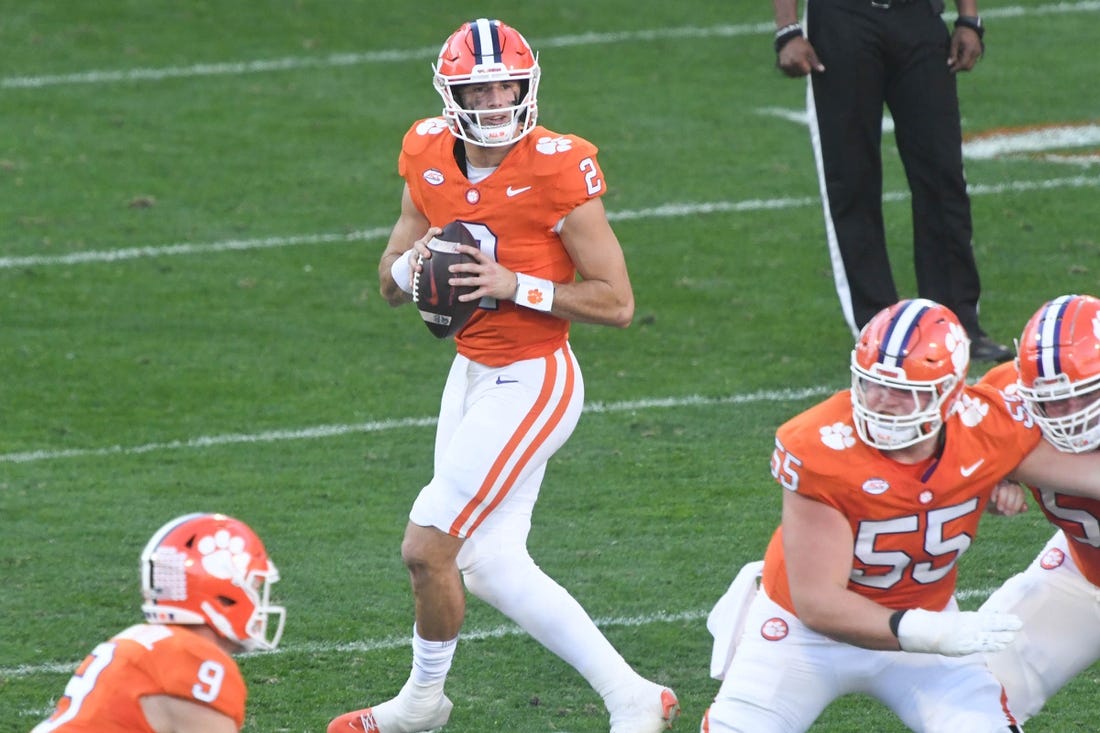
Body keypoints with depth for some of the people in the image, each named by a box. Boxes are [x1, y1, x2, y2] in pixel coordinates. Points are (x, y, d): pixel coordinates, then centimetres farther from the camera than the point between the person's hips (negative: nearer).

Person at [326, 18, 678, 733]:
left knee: (428, 547, -5)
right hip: (473, 373, 8)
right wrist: (414, 263, -13)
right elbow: (392, 285, 11)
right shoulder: (430, 157, 1)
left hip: (531, 382, -8)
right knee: (489, 563, 11)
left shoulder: (557, 171, -19)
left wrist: (517, 285, -25)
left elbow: (616, 303, -16)